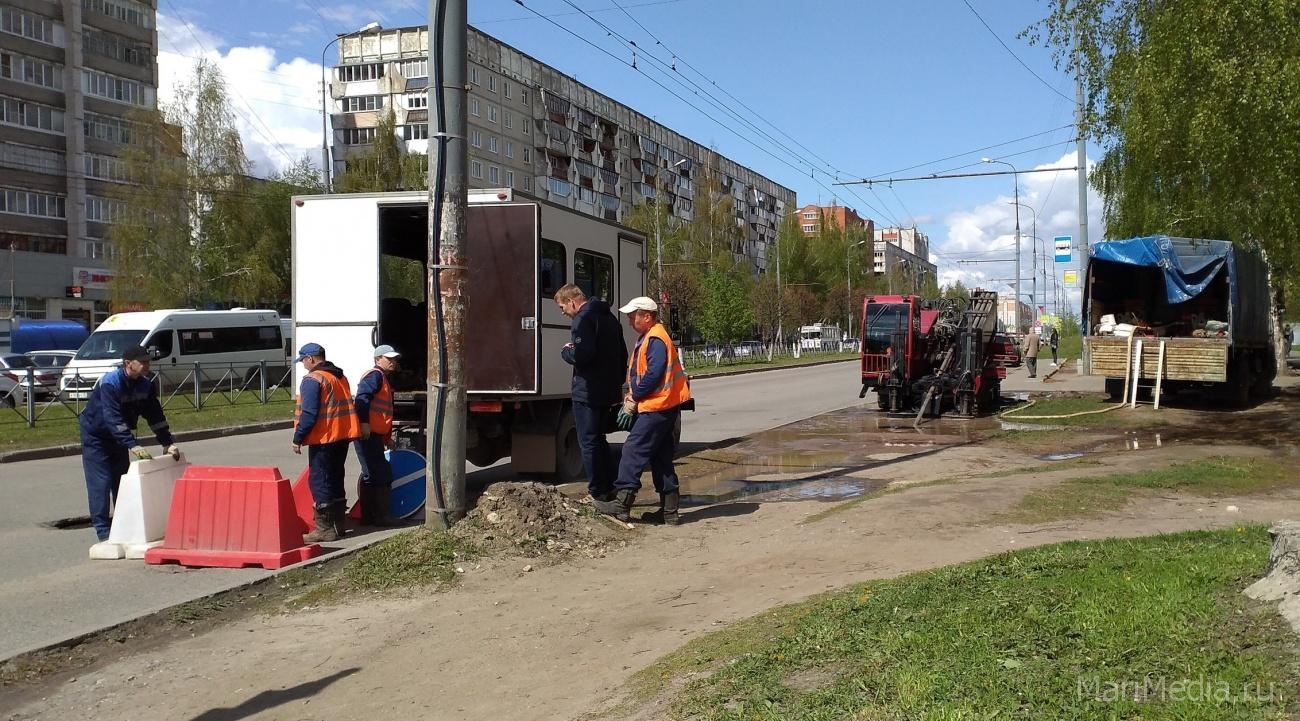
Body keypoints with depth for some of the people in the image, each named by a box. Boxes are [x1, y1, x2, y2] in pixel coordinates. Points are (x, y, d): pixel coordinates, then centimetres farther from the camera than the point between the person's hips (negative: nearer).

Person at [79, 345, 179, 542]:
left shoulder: (146, 384, -8)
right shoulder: (110, 384, -30)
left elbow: (155, 416, -5)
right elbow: (113, 419, -38)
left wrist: (168, 444, -14)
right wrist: (133, 446, -47)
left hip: (119, 436, 7)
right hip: (95, 435, -7)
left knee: (121, 480, 8)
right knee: (100, 482, -9)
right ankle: (103, 531, -6)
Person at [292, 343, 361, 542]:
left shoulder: (312, 380, -13)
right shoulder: (339, 376, 15)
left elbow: (309, 413, -19)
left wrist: (298, 438, -13)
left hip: (323, 438, -9)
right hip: (343, 436, 9)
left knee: (319, 481, -3)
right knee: (335, 479, 18)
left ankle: (325, 528, -3)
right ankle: (339, 523, 24)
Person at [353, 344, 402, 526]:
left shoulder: (384, 379, 24)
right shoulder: (375, 375, -9)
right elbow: (362, 398, -24)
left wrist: (388, 438, 28)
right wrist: (364, 423, -31)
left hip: (375, 435, 11)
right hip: (367, 433, -11)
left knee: (371, 475, 15)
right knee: (378, 475, -8)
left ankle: (369, 516, 23)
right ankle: (381, 516, -4)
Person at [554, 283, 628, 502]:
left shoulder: (584, 319, -14)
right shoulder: (608, 317, 17)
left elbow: (582, 354, -25)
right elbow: (622, 355, 21)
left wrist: (566, 351, -6)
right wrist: (617, 383, 24)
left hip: (588, 392, -9)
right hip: (608, 391, 9)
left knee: (589, 442, -1)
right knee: (598, 439, 20)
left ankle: (598, 492, 3)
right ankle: (612, 487, 20)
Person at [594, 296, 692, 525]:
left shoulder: (655, 340, -15)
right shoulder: (648, 338, 18)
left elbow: (654, 375, -23)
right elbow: (640, 373, 22)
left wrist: (634, 397, -12)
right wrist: (632, 394, 6)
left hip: (657, 407, -11)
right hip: (663, 406, 11)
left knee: (633, 450, -10)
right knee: (661, 457, 12)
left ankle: (622, 502, -9)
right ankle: (669, 509, 15)